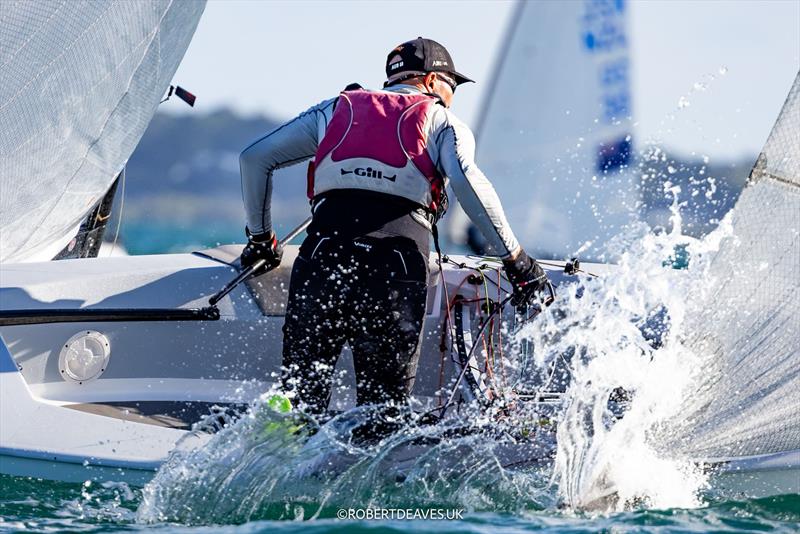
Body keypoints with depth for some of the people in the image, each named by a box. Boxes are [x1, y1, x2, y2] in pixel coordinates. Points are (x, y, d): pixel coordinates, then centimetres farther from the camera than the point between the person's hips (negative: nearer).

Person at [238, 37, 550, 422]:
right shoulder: (443, 122, 18)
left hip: (327, 245, 2)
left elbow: (255, 158, 26)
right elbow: (467, 181, -3)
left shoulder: (336, 109, 28)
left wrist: (260, 236, 36)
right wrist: (515, 259, 0)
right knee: (385, 401, 3)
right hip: (398, 258, -2)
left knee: (303, 382, 5)